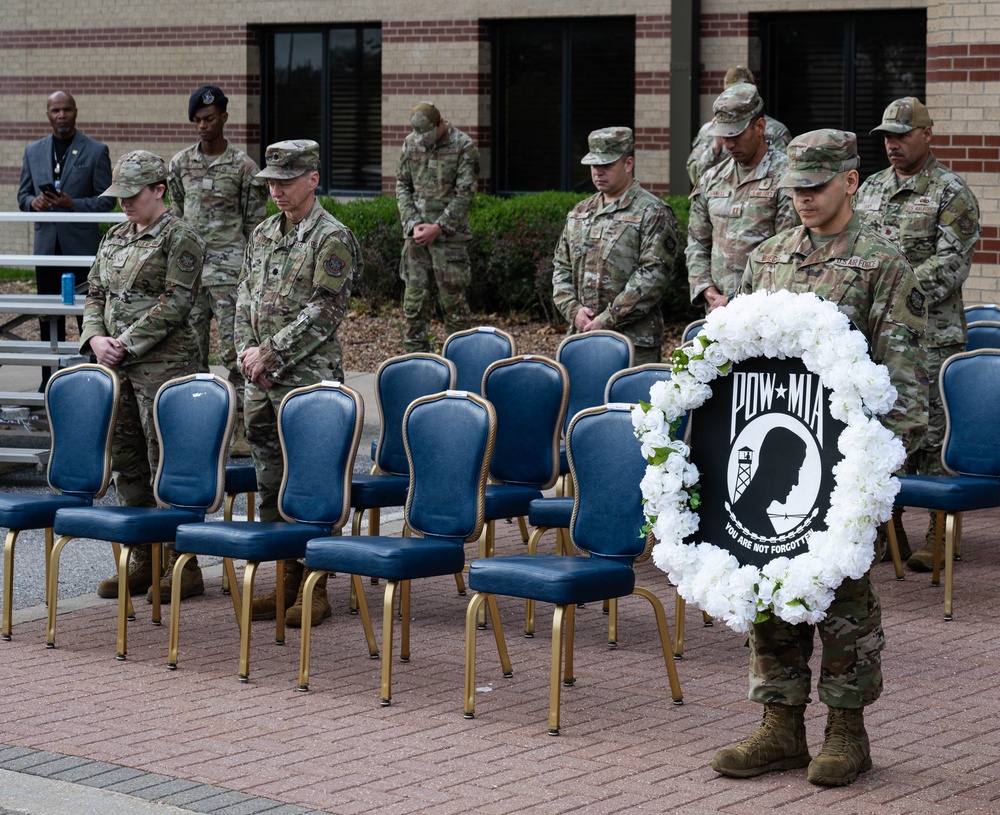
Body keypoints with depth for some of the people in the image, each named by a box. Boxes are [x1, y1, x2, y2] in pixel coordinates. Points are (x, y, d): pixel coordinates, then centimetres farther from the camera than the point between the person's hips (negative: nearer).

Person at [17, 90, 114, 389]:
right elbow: (22, 195, 16)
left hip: (82, 245, -4)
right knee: (49, 318, 7)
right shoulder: (33, 151, 12)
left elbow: (107, 199, -3)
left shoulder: (96, 151, -1)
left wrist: (73, 204, -17)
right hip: (47, 246, 4)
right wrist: (33, 202, -8)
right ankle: (50, 381, 14)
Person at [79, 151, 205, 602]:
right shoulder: (115, 238, 15)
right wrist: (95, 338, -1)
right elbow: (95, 293, 17)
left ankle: (183, 566, 2)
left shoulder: (179, 238, -8)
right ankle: (141, 561, 20)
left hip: (163, 364, -8)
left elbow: (174, 303, -15)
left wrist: (127, 343, -17)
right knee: (126, 463, 11)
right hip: (116, 364, 8)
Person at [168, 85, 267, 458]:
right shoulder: (180, 164, 9)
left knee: (235, 350, -6)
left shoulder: (243, 166, -2)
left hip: (229, 268, -4)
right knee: (191, 350, 6)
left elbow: (255, 223, 1)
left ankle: (241, 429, -2)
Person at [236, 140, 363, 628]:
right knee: (271, 483, 11)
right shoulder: (263, 235, 14)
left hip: (308, 378, -7)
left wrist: (271, 353, -15)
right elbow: (245, 298, 16)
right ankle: (287, 579, 20)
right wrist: (247, 349, -1)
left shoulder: (332, 239, -8)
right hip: (261, 382, 7)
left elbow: (324, 312, -15)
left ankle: (315, 588, 3)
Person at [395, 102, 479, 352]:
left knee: (452, 298, -1)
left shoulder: (464, 147, -7)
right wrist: (413, 223, -3)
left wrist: (438, 227, -14)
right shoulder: (410, 144, 8)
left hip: (449, 236, -4)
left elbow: (464, 193, -10)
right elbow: (402, 186, 11)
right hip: (416, 235, 5)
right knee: (414, 298, 5)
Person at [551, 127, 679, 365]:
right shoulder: (578, 213, 18)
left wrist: (607, 320, -15)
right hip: (580, 338, 6)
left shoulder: (653, 213, -4)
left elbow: (652, 276, -13)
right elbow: (561, 267, 20)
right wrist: (573, 309, 0)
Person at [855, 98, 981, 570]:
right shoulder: (870, 189, 15)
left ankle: (937, 536, 3)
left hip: (931, 335, -6)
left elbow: (951, 262, -12)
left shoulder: (951, 193, -4)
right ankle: (889, 531, 16)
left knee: (930, 433, -4)